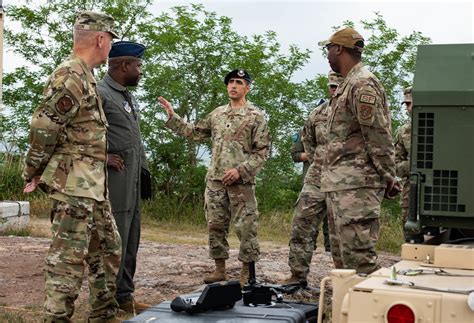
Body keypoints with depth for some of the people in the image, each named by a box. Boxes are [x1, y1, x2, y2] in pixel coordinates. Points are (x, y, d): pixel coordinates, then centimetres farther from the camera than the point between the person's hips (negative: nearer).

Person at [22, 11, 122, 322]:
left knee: (108, 249, 17)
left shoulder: (86, 77, 16)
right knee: (69, 258, -6)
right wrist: (32, 175, -7)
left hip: (94, 186, 10)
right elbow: (43, 129, -17)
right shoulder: (69, 76, -16)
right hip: (73, 184, -10)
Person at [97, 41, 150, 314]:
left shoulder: (130, 98, 19)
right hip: (114, 182, -9)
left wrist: (143, 170, 17)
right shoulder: (99, 94, -9)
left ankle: (124, 296, 21)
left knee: (130, 244, 12)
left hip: (133, 185, 9)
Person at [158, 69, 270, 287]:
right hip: (215, 180, 5)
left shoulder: (256, 117, -1)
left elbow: (262, 151, -5)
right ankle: (219, 269, 17)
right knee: (215, 225, 7)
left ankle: (246, 273, 6)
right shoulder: (217, 114, 14)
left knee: (246, 227, -3)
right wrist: (172, 116, 16)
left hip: (241, 182, -5)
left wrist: (240, 170, -15)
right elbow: (194, 133, 22)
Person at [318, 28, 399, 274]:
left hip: (356, 186, -10)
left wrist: (388, 177, -12)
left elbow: (379, 137, -15)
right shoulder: (347, 85, 20)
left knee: (358, 257, -12)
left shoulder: (362, 84, -12)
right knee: (341, 255, 14)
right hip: (339, 185, 10)